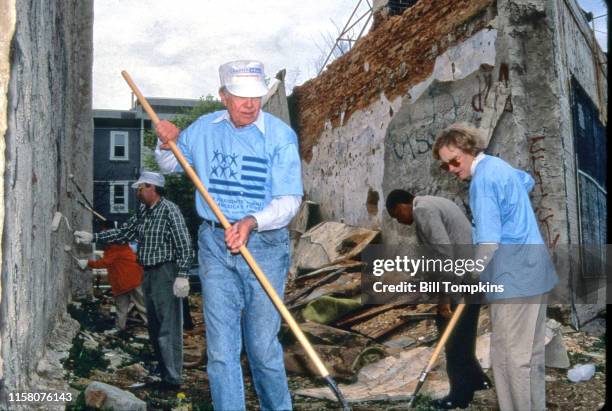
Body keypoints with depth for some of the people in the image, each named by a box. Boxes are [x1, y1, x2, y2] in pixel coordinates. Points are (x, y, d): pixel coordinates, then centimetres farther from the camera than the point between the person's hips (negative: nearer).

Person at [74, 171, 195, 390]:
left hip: (166, 273, -9)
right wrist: (92, 237, 16)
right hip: (148, 274, 9)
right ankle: (162, 370, 27)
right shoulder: (142, 212, 12)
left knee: (168, 327, -6)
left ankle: (173, 378, 0)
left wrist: (182, 276, -21)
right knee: (154, 326, 15)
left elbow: (184, 245, -17)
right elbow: (123, 233, 21)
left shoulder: (169, 210, -13)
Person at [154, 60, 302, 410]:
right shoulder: (203, 129, 6)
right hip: (214, 244, 3)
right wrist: (167, 144, 1)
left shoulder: (281, 136, -7)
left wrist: (252, 222, -28)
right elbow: (172, 165, 23)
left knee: (263, 346, 6)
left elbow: (289, 199, -12)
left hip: (265, 246, -3)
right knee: (221, 348, 4)